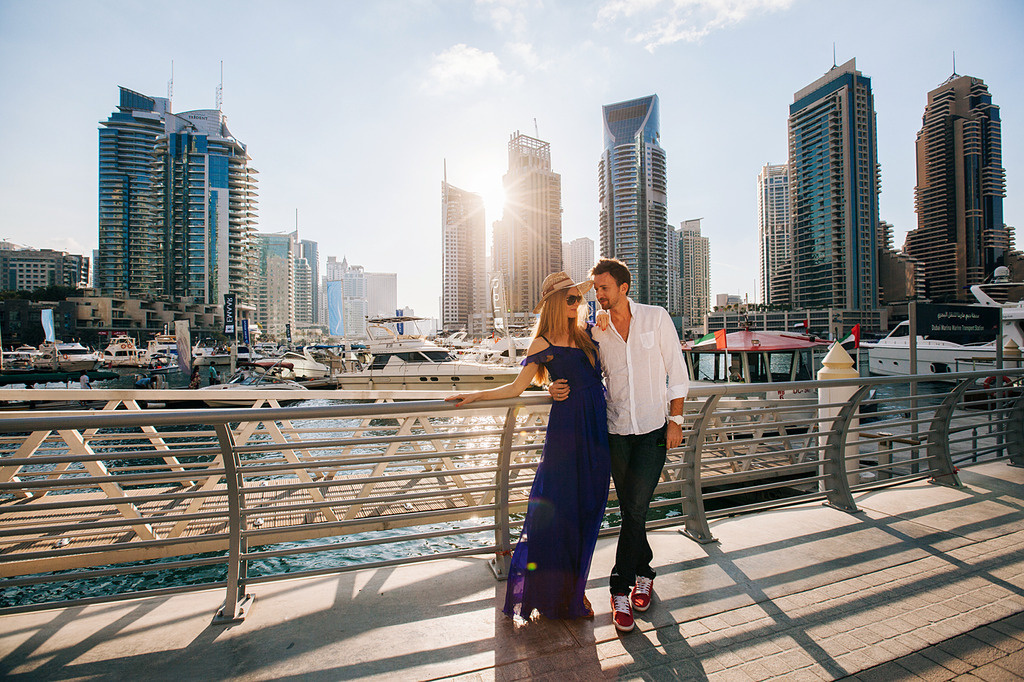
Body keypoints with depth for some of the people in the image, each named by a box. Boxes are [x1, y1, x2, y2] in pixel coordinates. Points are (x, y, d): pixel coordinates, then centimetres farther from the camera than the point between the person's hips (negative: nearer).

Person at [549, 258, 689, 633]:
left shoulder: (657, 318, -2)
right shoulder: (596, 331, 3)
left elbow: (677, 372, 0)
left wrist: (676, 420, -4)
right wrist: (560, 388, -12)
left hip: (654, 430, -2)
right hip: (617, 432, 2)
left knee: (635, 509, -5)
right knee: (630, 510, 11)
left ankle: (621, 589, 15)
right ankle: (643, 573, 33)